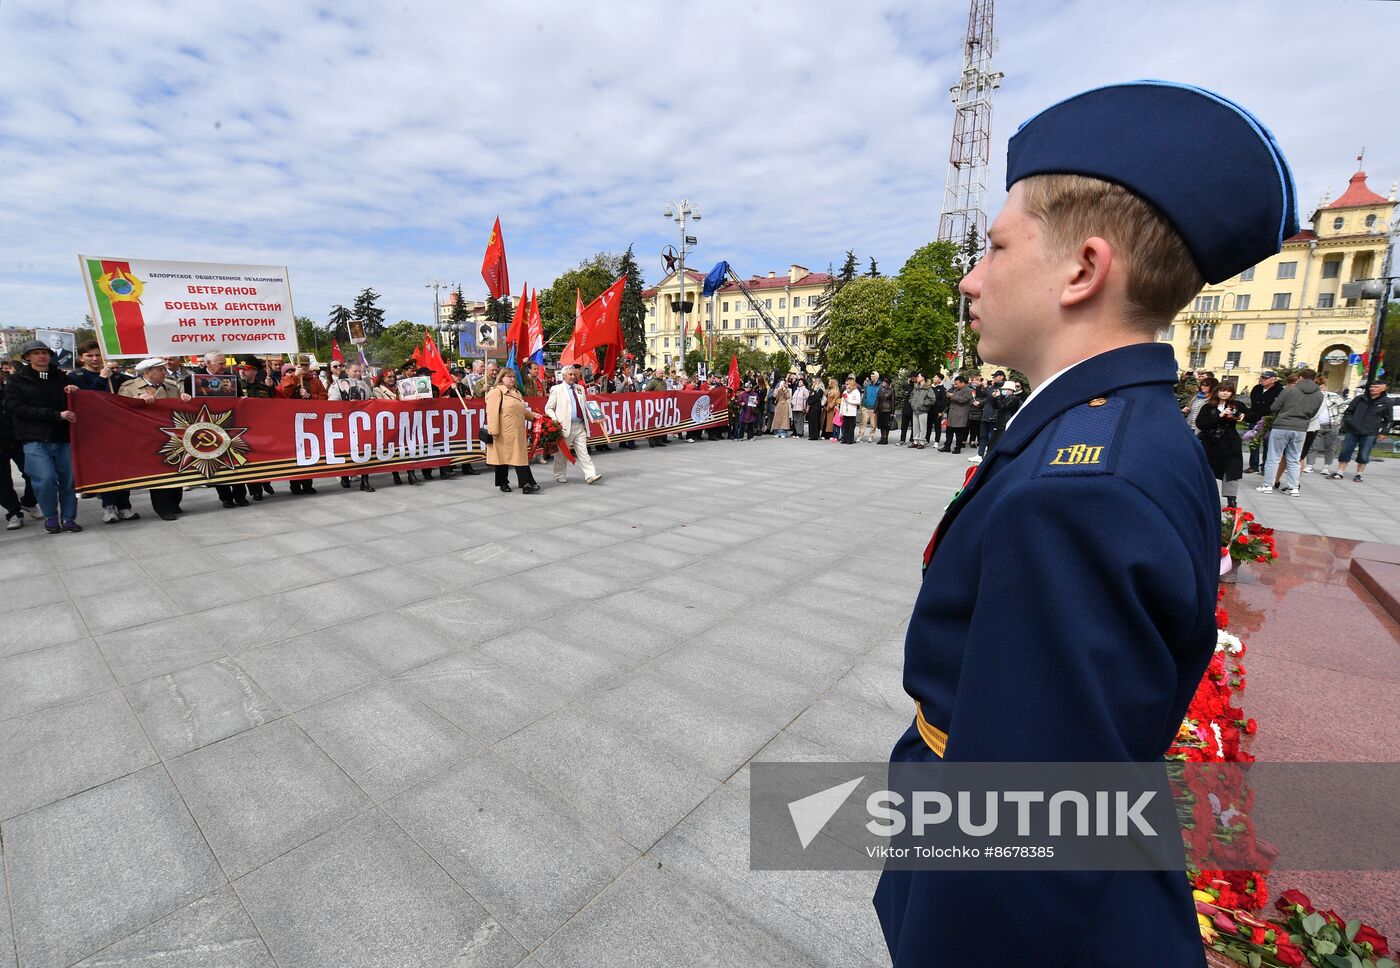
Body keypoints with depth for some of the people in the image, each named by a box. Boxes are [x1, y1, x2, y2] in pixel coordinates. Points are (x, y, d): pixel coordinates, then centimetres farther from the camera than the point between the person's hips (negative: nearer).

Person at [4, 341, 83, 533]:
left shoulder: (62, 377, 16)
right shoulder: (16, 380, 7)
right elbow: (16, 409, -3)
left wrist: (75, 390, -1)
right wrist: (56, 415, -16)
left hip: (63, 437, 3)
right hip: (35, 439, -3)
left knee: (69, 478, -2)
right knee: (46, 478, -14)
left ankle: (68, 517, 8)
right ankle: (50, 516, 5)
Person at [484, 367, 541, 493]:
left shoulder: (516, 392, 18)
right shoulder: (496, 392, -8)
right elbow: (492, 412, -15)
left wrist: (533, 415, 18)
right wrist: (494, 431, -20)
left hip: (517, 432, 7)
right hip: (504, 433, -7)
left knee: (520, 456, 2)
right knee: (502, 456, 4)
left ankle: (526, 484, 0)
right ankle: (503, 483, 16)